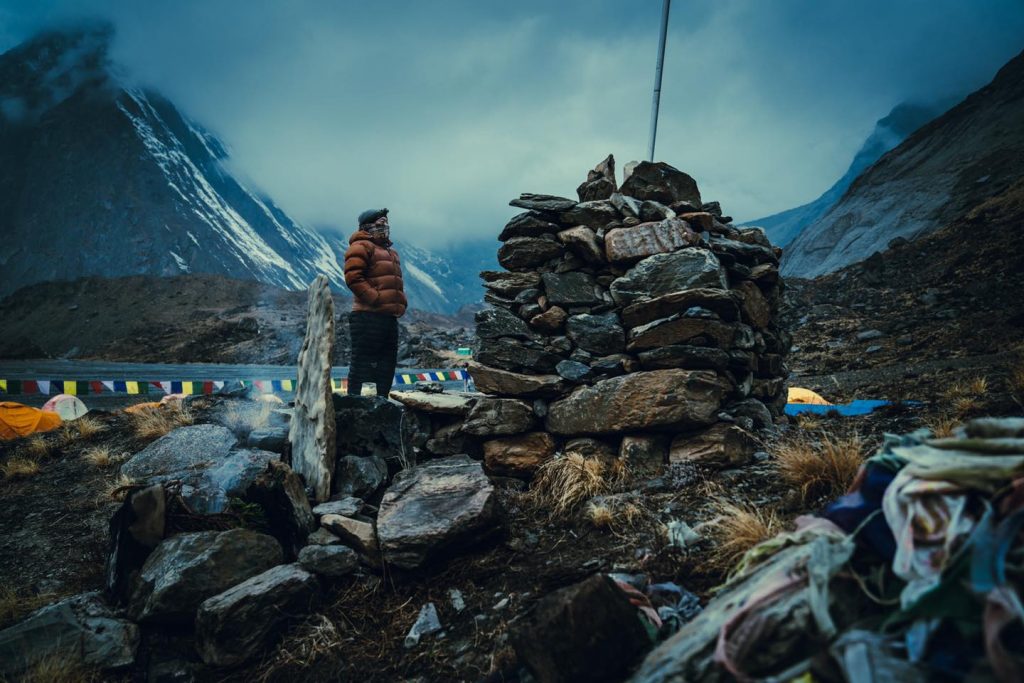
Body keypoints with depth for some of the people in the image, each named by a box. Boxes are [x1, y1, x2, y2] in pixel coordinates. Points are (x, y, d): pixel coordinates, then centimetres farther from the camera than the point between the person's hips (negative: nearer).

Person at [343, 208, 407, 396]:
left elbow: (397, 283, 30)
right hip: (368, 315, -9)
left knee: (388, 360, 11)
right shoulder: (361, 246, -3)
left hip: (390, 316, 9)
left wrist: (401, 303, 12)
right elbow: (353, 277, -17)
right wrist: (375, 298, -19)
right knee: (362, 360, -7)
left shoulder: (391, 252, 25)